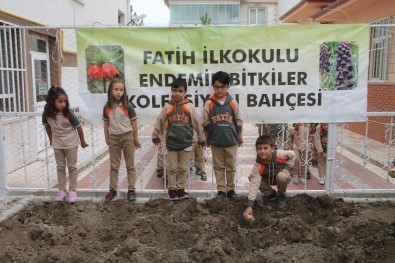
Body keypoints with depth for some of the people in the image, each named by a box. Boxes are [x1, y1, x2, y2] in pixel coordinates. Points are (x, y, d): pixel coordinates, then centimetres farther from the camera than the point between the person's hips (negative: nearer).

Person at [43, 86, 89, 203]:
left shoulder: (68, 113, -22)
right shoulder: (47, 114, -15)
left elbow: (78, 127, -11)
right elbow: (47, 126, 4)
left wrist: (82, 141, -1)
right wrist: (51, 140, 14)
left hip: (71, 144, -3)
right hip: (57, 145, 3)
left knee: (72, 167, 7)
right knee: (60, 167, 13)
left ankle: (72, 191, 17)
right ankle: (61, 190, 25)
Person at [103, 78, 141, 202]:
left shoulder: (127, 106, -10)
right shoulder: (107, 107, -4)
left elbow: (134, 123, -4)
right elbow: (106, 124, 5)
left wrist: (136, 139, -2)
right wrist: (107, 139, 7)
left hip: (127, 137, -2)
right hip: (114, 138, 2)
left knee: (130, 165, 7)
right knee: (114, 166, 11)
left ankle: (131, 189, 15)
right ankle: (113, 189, 21)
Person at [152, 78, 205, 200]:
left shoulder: (189, 106, -3)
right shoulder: (167, 107, -3)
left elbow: (197, 123, 5)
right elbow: (159, 122, 8)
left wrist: (201, 138, 12)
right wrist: (155, 136, 15)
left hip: (186, 143, 0)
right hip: (171, 143, 0)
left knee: (183, 168, 9)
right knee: (171, 168, 8)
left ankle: (181, 189, 22)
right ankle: (172, 189, 21)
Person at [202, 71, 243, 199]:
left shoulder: (233, 103, -3)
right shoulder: (209, 103, -4)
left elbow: (239, 121, 5)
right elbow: (205, 123, 2)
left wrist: (240, 137, 8)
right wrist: (207, 139, 6)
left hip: (231, 140, 0)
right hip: (215, 141, 0)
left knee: (231, 167, 9)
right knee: (218, 166, 8)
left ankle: (230, 189, 21)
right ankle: (221, 190, 17)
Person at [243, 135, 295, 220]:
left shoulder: (280, 154, -32)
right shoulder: (258, 166, -32)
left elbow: (292, 155, -8)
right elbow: (254, 184, -37)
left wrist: (287, 167, -20)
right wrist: (249, 205, -44)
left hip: (282, 176, -2)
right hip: (268, 179, 2)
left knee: (281, 177, -38)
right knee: (252, 177, -23)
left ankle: (282, 196, -3)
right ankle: (270, 194, 3)